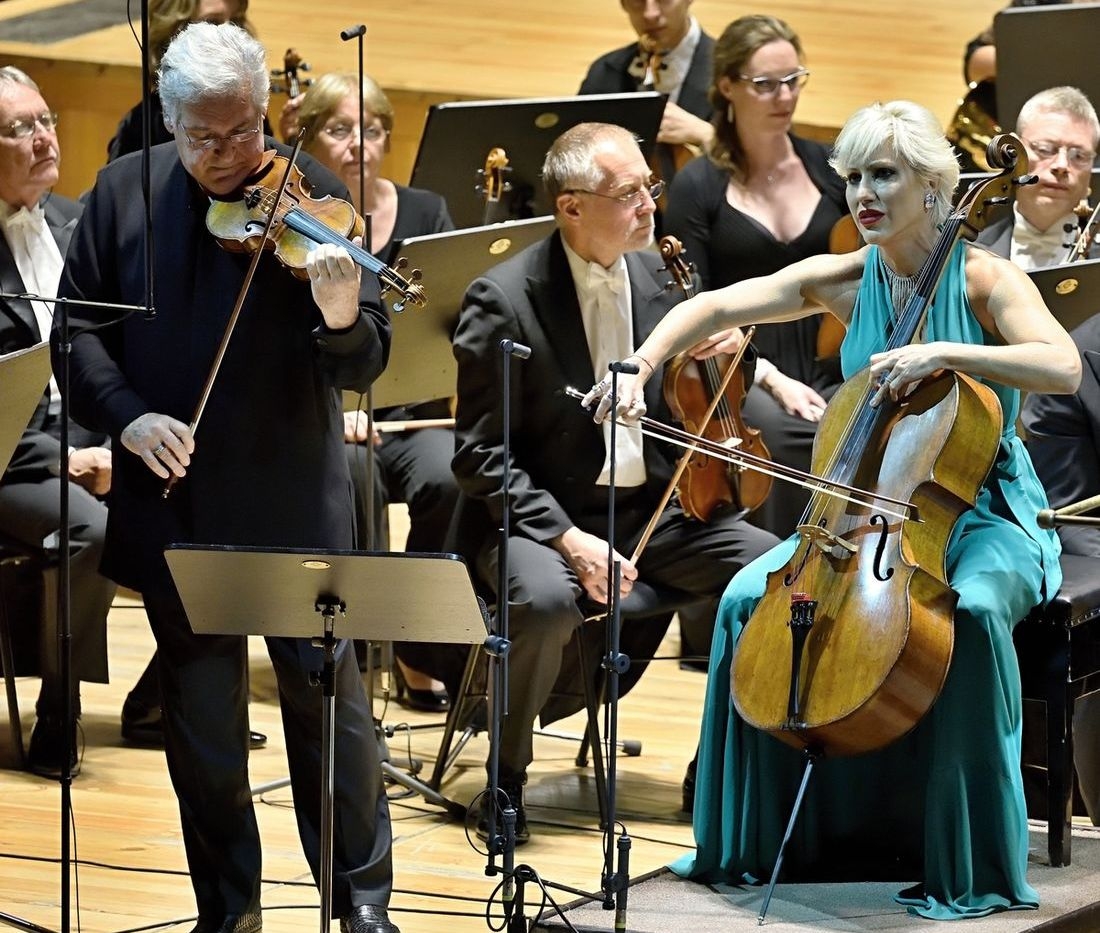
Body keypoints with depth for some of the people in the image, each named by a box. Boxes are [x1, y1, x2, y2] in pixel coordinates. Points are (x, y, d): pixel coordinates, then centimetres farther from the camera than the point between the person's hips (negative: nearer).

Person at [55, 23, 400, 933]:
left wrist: (344, 321, -35)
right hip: (172, 503, 3)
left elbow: (365, 364, -12)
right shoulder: (123, 193, 1)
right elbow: (80, 328, 4)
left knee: (328, 695, 2)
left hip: (293, 500, -2)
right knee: (201, 714, 12)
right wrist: (125, 413, -13)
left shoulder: (310, 194, -8)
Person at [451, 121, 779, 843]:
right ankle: (507, 774, -11)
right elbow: (480, 456, -12)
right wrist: (567, 539, -23)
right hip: (543, 513, -5)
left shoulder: (655, 275, 6)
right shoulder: (505, 300, -12)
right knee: (547, 598, -37)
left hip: (654, 508, 6)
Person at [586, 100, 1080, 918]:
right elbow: (714, 307, 2)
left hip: (983, 517, -5)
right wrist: (641, 367, -16)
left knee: (973, 610, -36)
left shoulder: (985, 280, -10)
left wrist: (943, 352, -36)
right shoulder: (843, 282, 2)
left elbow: (1063, 367, -26)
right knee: (748, 597, -14)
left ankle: (974, 870, -26)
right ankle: (752, 841, 2)